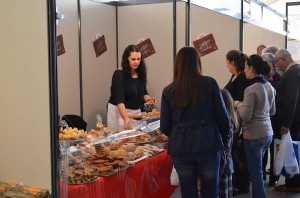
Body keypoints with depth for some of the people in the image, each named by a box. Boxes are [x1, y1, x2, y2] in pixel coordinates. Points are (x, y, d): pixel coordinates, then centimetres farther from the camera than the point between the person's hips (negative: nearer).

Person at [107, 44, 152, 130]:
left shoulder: (141, 74, 1)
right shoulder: (119, 74, -16)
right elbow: (119, 100, -27)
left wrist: (148, 98, -8)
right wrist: (126, 119, -39)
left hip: (136, 112, 5)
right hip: (119, 112, -5)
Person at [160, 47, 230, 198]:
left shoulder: (168, 91, 1)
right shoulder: (210, 83, -2)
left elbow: (165, 127, 2)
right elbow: (223, 117, -1)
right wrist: (225, 140, 15)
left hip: (181, 148, 1)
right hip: (208, 145, -1)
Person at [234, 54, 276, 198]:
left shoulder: (251, 90, -19)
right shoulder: (270, 87, 6)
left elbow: (245, 117, -19)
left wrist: (238, 104, -3)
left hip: (254, 135, -8)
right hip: (268, 133, 8)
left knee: (256, 173, 3)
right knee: (258, 169, 20)